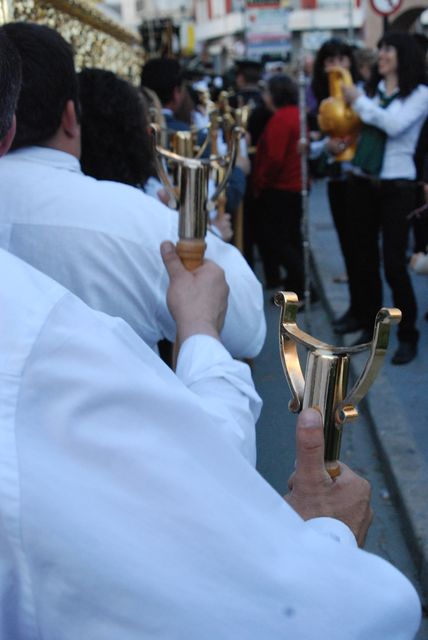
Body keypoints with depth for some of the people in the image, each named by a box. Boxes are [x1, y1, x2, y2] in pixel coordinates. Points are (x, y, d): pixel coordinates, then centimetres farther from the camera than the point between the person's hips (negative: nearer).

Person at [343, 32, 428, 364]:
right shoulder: (372, 89, 9)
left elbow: (394, 124, -19)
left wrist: (359, 101, -11)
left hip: (396, 185, -5)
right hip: (362, 182, 5)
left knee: (394, 262, -7)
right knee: (365, 258, 11)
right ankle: (369, 325, 24)